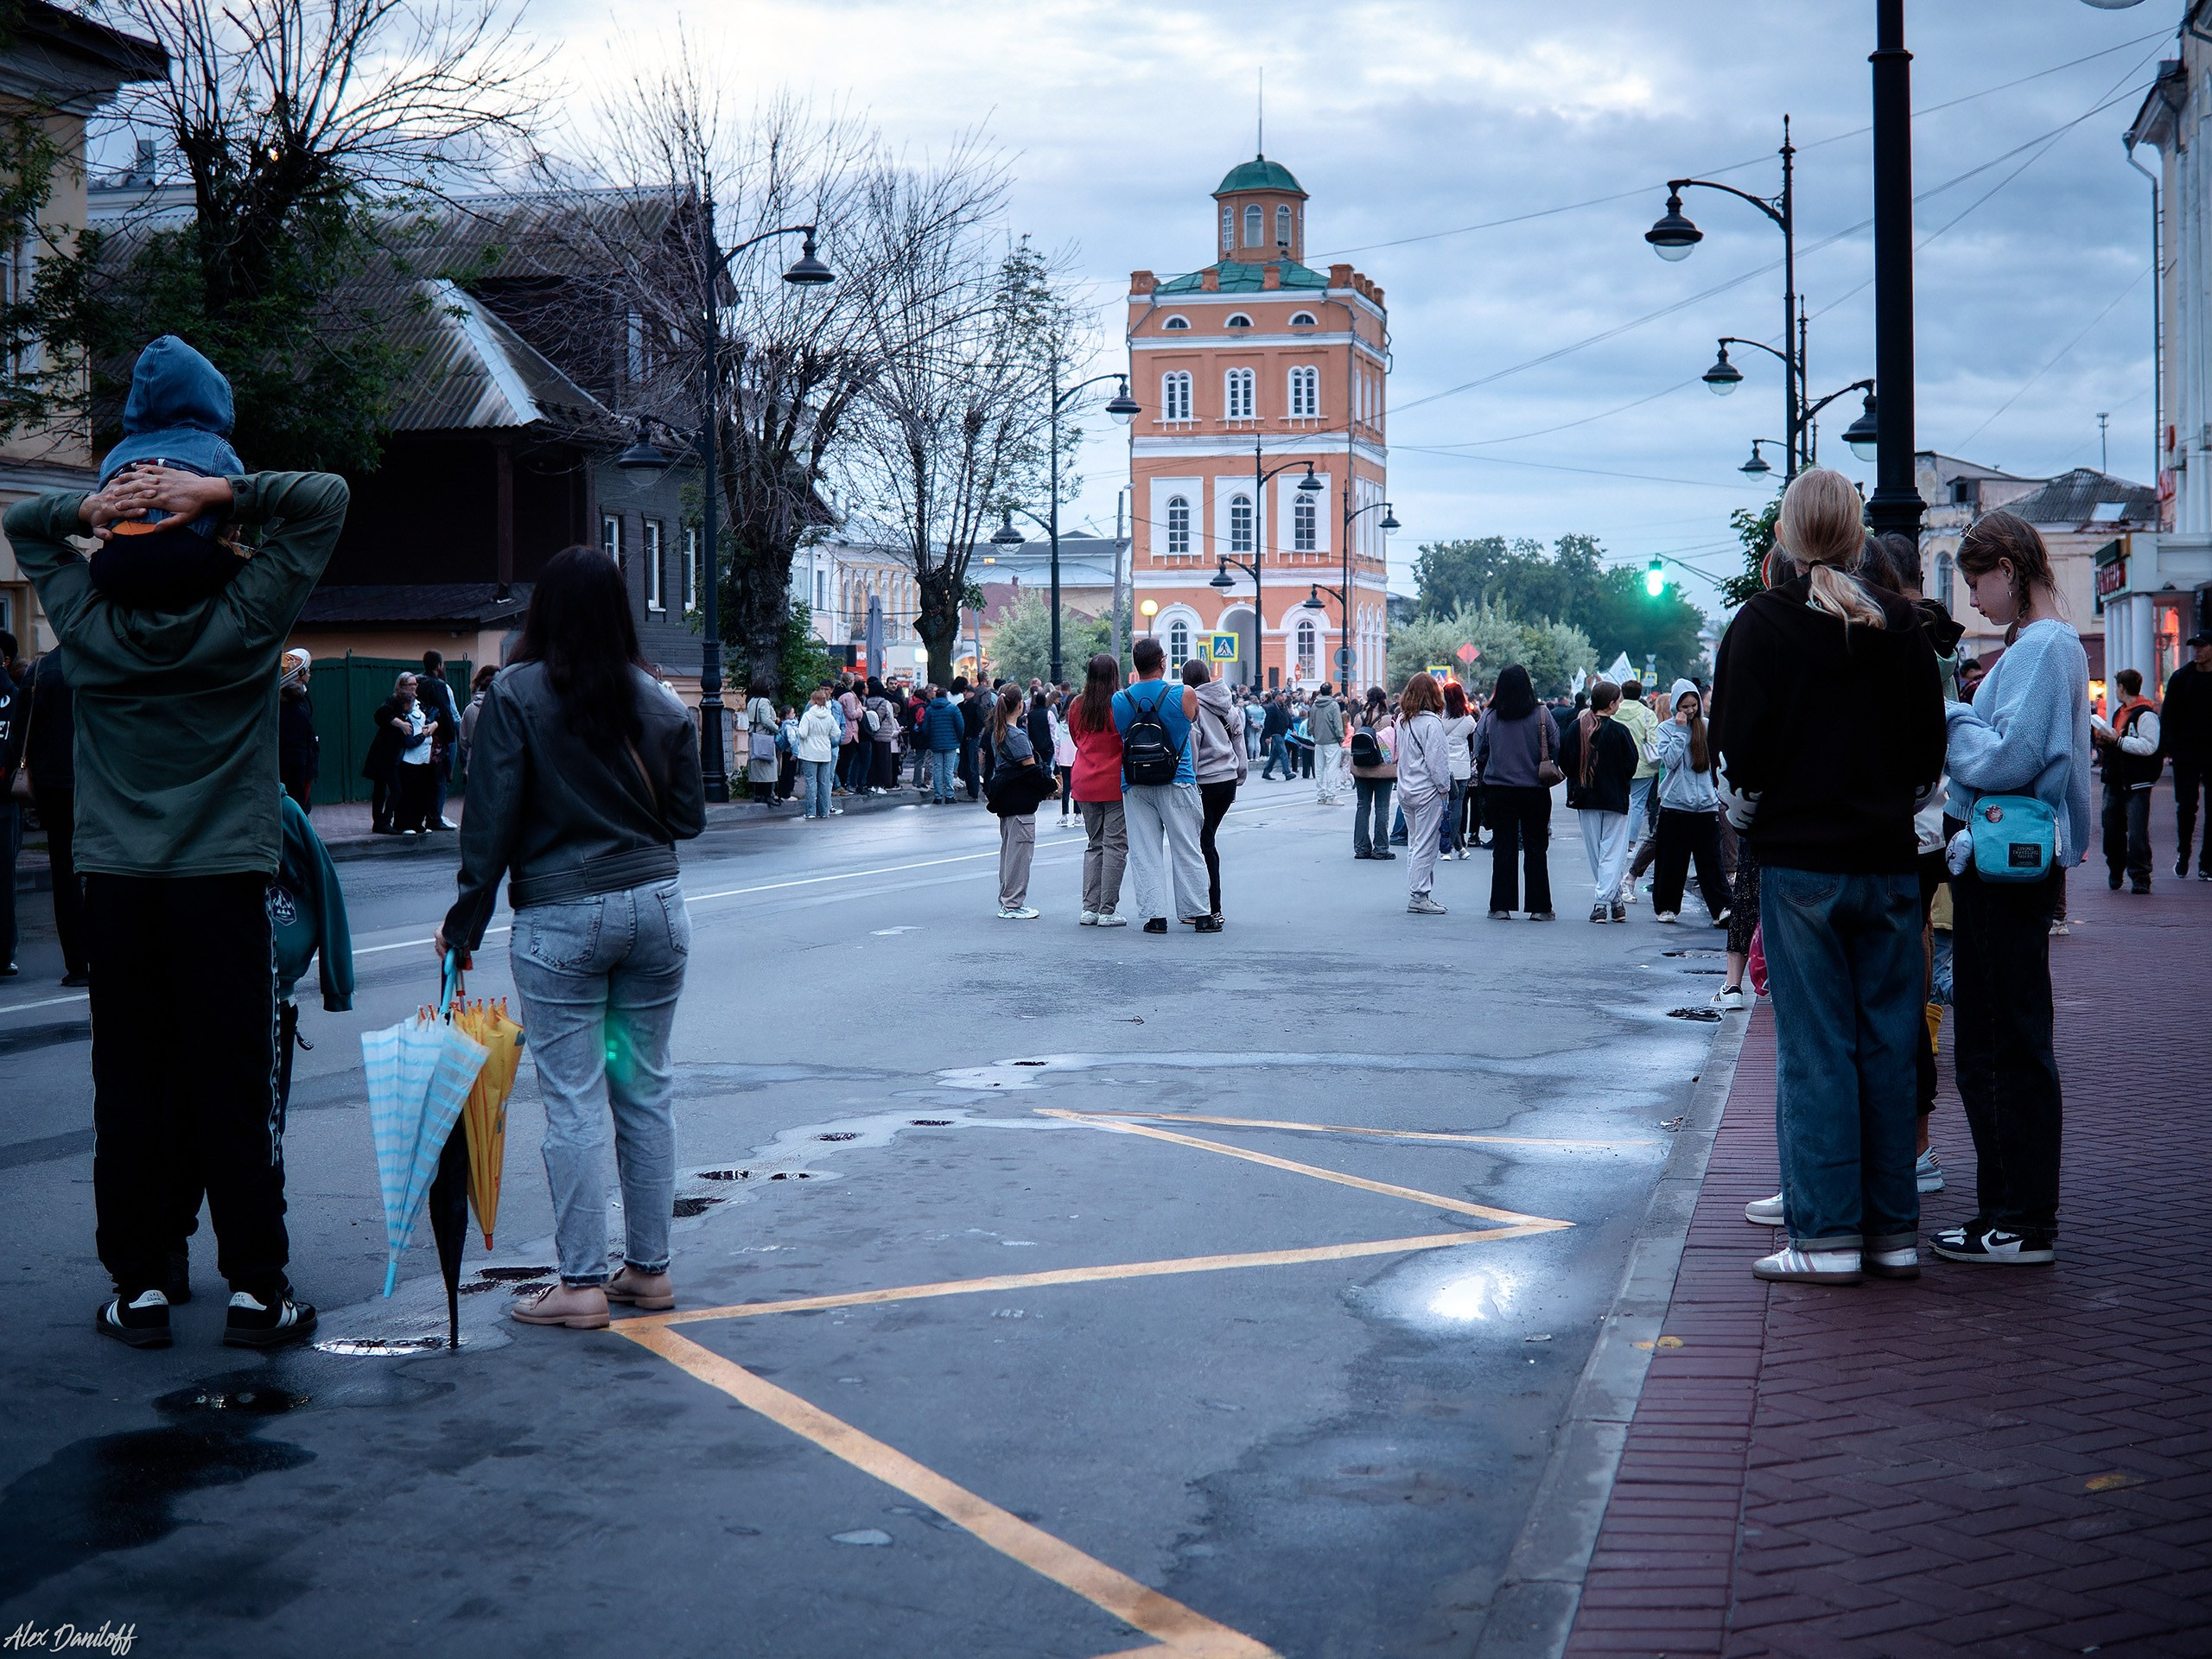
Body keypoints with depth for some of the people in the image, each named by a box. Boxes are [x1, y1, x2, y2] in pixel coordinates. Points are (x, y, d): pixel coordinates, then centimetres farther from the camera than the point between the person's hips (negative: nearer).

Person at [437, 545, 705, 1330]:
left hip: (559, 918, -4)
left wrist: (465, 919, -2)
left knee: (573, 1099, 0)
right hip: (655, 905, 4)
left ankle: (581, 1282, 2)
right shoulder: (660, 701, 4)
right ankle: (648, 1268, 17)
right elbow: (689, 815, 9)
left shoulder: (516, 694, -7)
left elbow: (492, 817, -9)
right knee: (646, 1088, 11)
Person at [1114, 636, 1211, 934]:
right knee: (1186, 851, 5)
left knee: (1144, 854, 6)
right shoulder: (1184, 694, -8)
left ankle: (1154, 915, 4)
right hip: (1177, 783, -2)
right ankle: (1198, 914, 8)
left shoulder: (1119, 701, -2)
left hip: (1134, 787, 2)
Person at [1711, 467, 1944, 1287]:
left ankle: (1827, 1235, -1)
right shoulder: (1902, 627, 5)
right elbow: (1931, 747, 7)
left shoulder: (1763, 623, -6)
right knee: (1888, 1045, 8)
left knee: (1815, 1048, -1)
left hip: (1800, 862, -4)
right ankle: (1893, 1231, 12)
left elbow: (1741, 747, -9)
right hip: (1889, 864, 4)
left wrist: (1748, 819, 8)